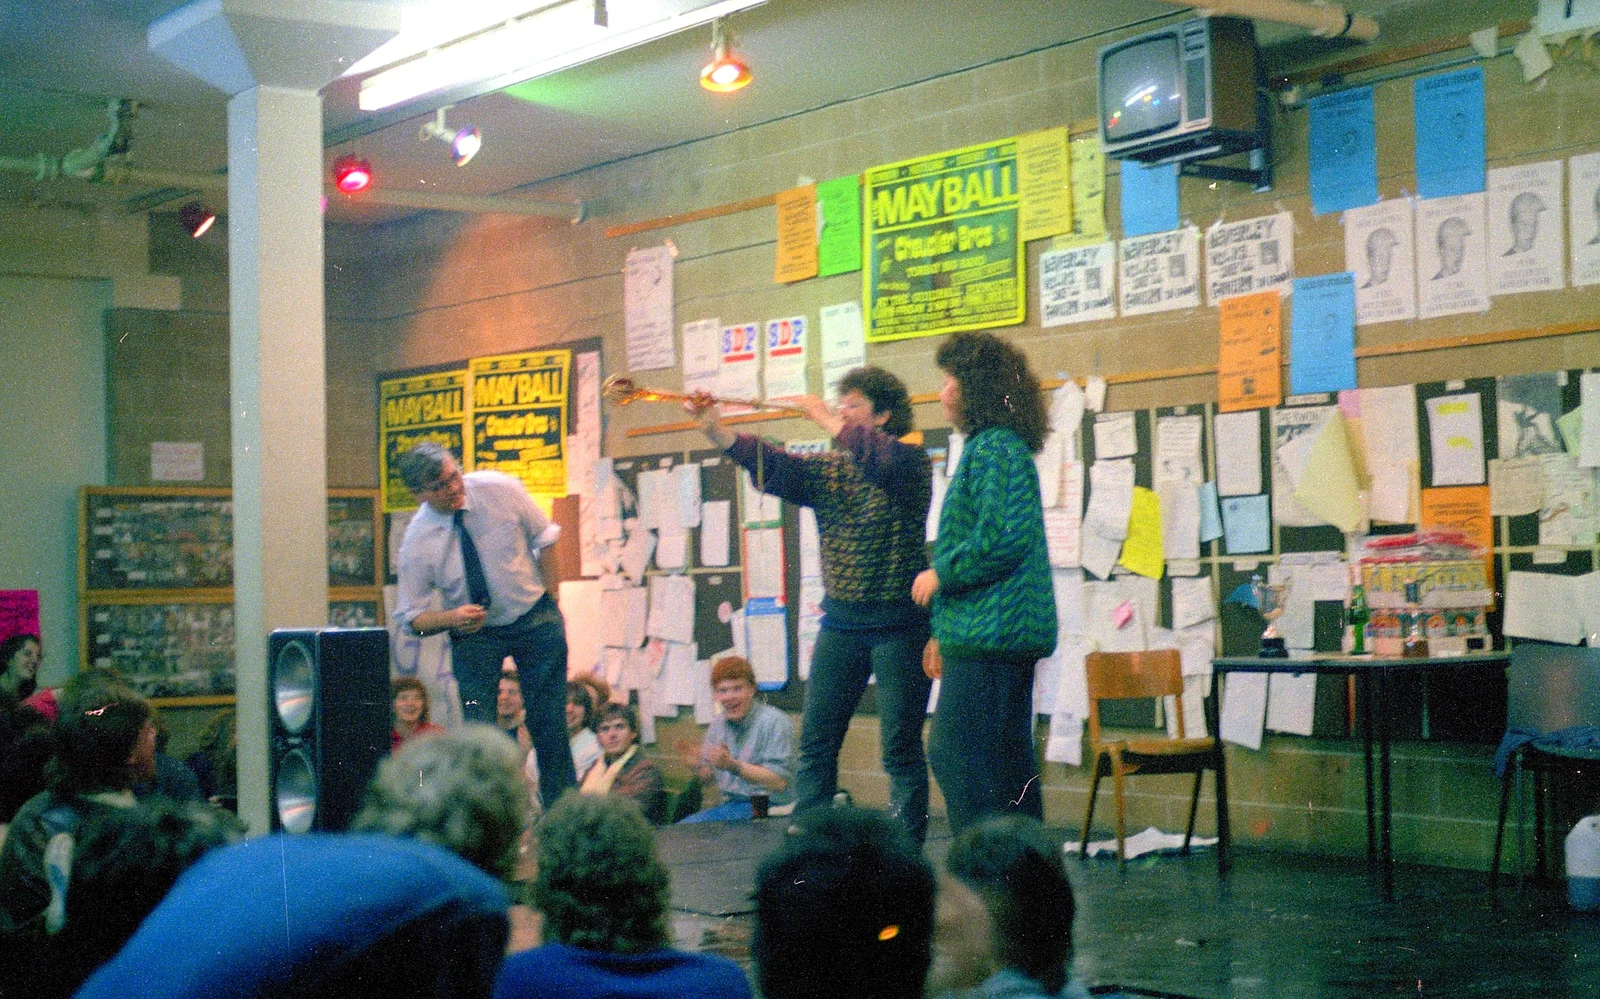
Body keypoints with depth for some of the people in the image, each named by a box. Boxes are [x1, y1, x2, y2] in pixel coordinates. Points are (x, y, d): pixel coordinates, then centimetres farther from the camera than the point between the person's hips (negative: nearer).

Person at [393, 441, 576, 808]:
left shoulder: (500, 489, -16)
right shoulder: (417, 540, -17)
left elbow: (545, 540, 0)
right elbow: (412, 617, -8)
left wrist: (552, 608, -1)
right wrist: (453, 618, -29)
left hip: (535, 619, 1)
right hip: (474, 632, -1)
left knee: (548, 724, 1)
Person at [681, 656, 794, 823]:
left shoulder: (774, 722, -9)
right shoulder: (717, 725, 14)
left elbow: (779, 782, -17)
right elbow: (708, 778, 18)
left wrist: (733, 766, -23)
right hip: (732, 804, 7)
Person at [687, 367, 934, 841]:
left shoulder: (911, 461, -5)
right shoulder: (827, 470, 11)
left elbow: (882, 459, -28)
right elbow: (773, 464, -4)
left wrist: (825, 419, -19)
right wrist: (715, 429, -18)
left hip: (898, 624, -6)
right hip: (840, 620, 6)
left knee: (900, 746, -1)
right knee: (816, 739, 6)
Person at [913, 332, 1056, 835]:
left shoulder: (994, 448, -14)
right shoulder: (1003, 446, 19)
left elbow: (1000, 539, -25)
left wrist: (940, 575, -11)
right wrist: (946, 631, 22)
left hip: (987, 631, -11)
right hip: (1003, 632, 11)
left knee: (954, 751, -9)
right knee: (1008, 757, 14)